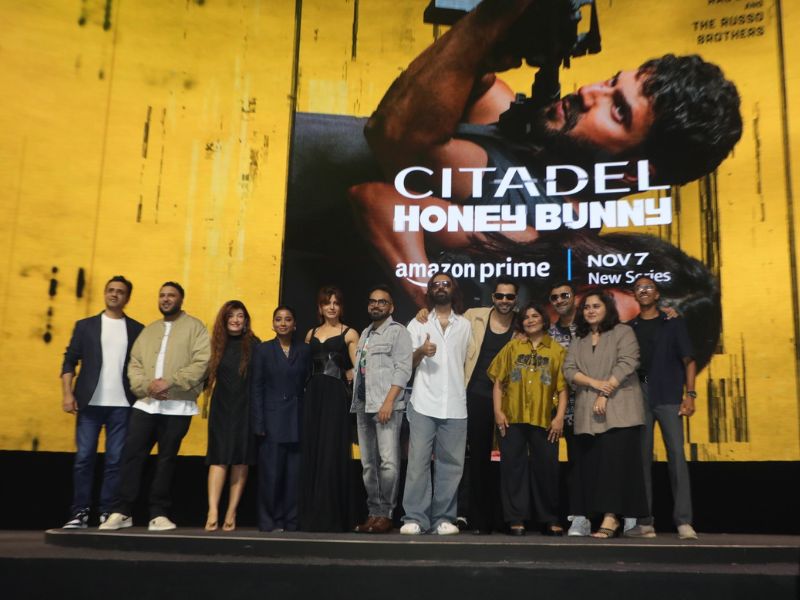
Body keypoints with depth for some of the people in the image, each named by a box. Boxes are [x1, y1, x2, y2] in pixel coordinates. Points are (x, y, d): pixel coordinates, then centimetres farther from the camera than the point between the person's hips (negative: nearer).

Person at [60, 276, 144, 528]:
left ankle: (108, 512, 6)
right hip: (89, 402, 0)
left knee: (115, 460, 0)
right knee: (84, 458, 0)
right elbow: (70, 360, 6)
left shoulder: (137, 330, 10)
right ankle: (80, 512, 6)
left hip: (122, 405, 0)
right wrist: (67, 393, -5)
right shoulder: (85, 326, 11)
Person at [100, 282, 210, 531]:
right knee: (131, 455, -1)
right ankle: (122, 512, 9)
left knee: (166, 460, 2)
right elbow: (134, 365, 10)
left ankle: (159, 514, 11)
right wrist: (146, 385, -10)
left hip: (177, 406, -4)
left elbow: (201, 363, -9)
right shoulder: (148, 331, 18)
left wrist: (170, 382, -17)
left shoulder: (194, 327, 3)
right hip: (146, 403, 4)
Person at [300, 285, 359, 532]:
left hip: (336, 396, -4)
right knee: (311, 452, 3)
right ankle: (311, 516, 10)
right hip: (313, 396, 4)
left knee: (332, 452, -5)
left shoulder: (349, 334, 3)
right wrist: (314, 381, 9)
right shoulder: (312, 334, 16)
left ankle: (331, 517, 1)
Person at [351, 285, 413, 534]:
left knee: (388, 462, -12)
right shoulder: (365, 334, 21)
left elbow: (402, 370, -9)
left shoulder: (397, 331, 0)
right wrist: (355, 401, 12)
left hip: (387, 406, -7)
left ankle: (386, 514, -4)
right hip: (363, 405, 7)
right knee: (368, 464, 7)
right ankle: (373, 513, 12)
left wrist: (388, 402, -17)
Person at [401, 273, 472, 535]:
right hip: (424, 403, -1)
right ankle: (415, 518, -2)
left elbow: (467, 362, 15)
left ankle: (443, 518, 7)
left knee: (450, 463, 1)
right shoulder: (418, 323, 10)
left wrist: (466, 391, 2)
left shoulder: (465, 325, 13)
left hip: (455, 406, 1)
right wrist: (421, 352, -14)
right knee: (418, 461, -6)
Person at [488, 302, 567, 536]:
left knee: (546, 467, 4)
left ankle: (549, 520, 15)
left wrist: (560, 416, -7)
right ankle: (516, 518, 9)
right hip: (513, 418, 1)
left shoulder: (557, 350, 6)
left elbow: (562, 387, 2)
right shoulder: (512, 347, 10)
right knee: (514, 466, 2)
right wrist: (498, 411, -3)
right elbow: (498, 381, 6)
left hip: (544, 419, 0)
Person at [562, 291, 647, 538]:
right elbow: (569, 370, 7)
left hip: (619, 410, -5)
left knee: (615, 460, -12)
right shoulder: (578, 342, 19)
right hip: (587, 413, 5)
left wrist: (605, 393, -14)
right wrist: (594, 382, -11)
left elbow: (627, 363, -7)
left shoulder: (623, 332, 6)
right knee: (591, 464, 0)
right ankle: (611, 517, 5)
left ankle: (611, 516, -14)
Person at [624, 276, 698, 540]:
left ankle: (684, 521, -6)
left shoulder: (673, 323, 11)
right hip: (638, 397, 2)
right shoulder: (629, 328, 15)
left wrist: (690, 394, -6)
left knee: (676, 454, -8)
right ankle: (644, 521, 4)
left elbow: (688, 360, 5)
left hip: (669, 397, -2)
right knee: (642, 457, 1)